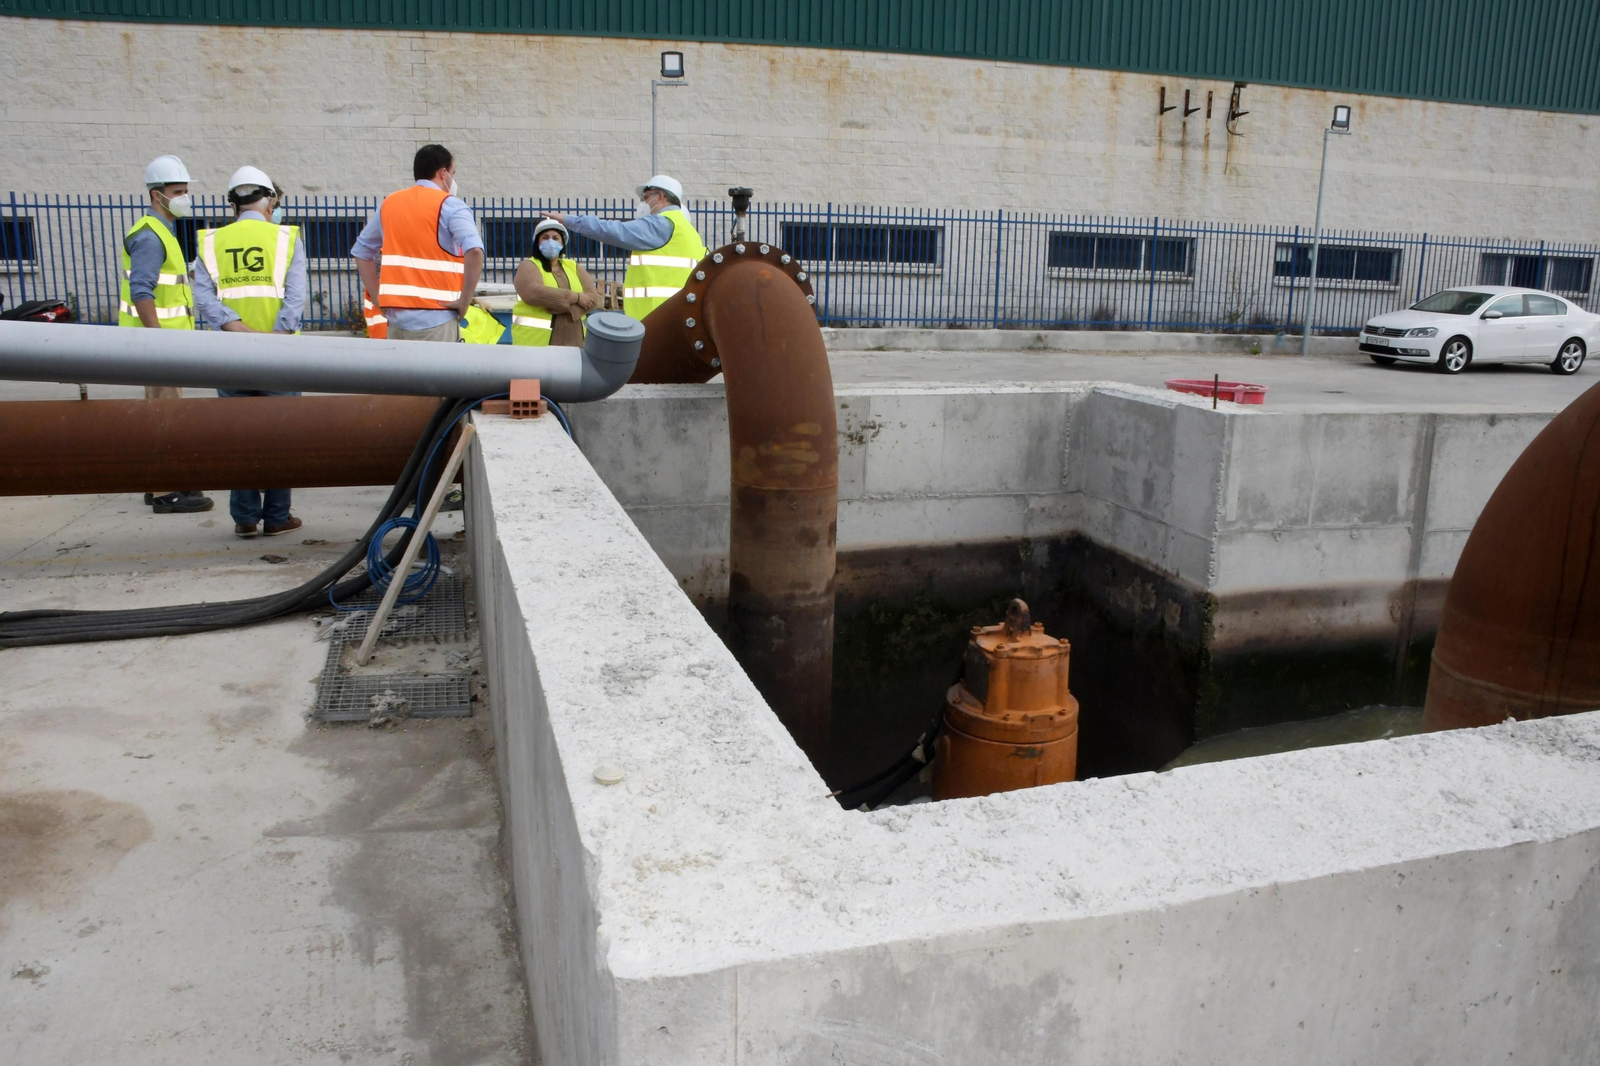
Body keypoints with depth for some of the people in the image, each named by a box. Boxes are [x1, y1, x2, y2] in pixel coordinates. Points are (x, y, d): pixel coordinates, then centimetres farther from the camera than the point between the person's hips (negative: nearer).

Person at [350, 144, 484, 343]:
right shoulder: (450, 205, -3)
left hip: (397, 318, 6)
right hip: (437, 319, -6)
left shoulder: (389, 203, 15)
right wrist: (464, 300, -13)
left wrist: (378, 297, 17)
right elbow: (474, 251, -20)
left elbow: (362, 250, 22)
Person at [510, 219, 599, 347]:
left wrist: (562, 306, -15)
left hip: (573, 342, 4)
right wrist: (576, 297, -13)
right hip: (535, 342, -4)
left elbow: (594, 298, 1)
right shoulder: (528, 266, 3)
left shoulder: (574, 267, 15)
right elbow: (534, 293, -18)